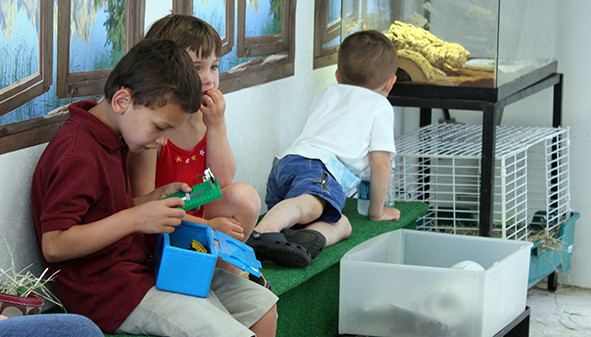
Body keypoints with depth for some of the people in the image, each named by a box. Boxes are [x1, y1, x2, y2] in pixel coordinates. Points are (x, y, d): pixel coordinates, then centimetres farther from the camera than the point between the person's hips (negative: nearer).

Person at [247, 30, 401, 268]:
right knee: (309, 204, -33)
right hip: (321, 164, -6)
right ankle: (261, 233, -63)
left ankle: (311, 236, -30)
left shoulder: (324, 95, 42)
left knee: (341, 225, 3)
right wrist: (377, 211, 25)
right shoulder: (380, 105, 23)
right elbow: (380, 162, 13)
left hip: (284, 164, 6)